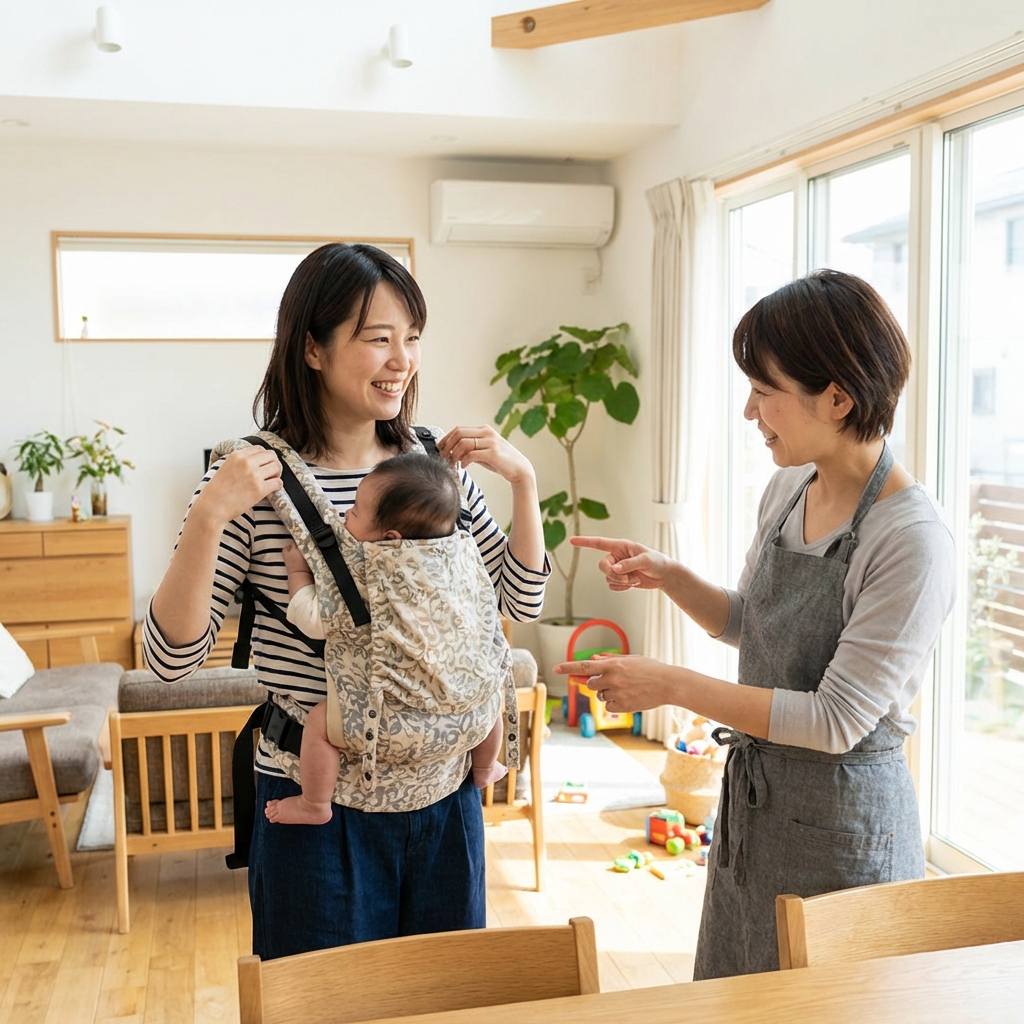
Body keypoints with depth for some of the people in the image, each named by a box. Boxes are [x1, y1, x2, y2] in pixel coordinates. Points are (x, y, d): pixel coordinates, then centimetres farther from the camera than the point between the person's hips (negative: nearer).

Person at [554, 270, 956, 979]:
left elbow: (837, 721, -24)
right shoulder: (789, 489, 0)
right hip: (754, 800, 8)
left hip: (843, 820, -8)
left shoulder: (912, 539, -24)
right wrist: (666, 576, -3)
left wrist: (673, 686, -24)